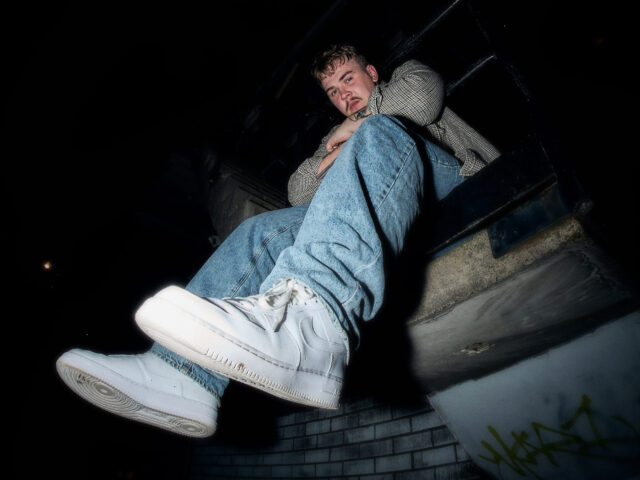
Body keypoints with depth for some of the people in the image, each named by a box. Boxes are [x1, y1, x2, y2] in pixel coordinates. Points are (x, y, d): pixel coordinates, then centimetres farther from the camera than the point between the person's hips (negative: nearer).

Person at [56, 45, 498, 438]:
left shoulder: (408, 74, 29)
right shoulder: (336, 138, 36)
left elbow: (425, 94, 1)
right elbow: (298, 192, 21)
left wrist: (358, 125, 9)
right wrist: (330, 161, 3)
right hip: (374, 209, 3)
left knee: (379, 132, -34)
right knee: (264, 231, -15)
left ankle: (309, 318, -62)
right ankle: (184, 375, -33)